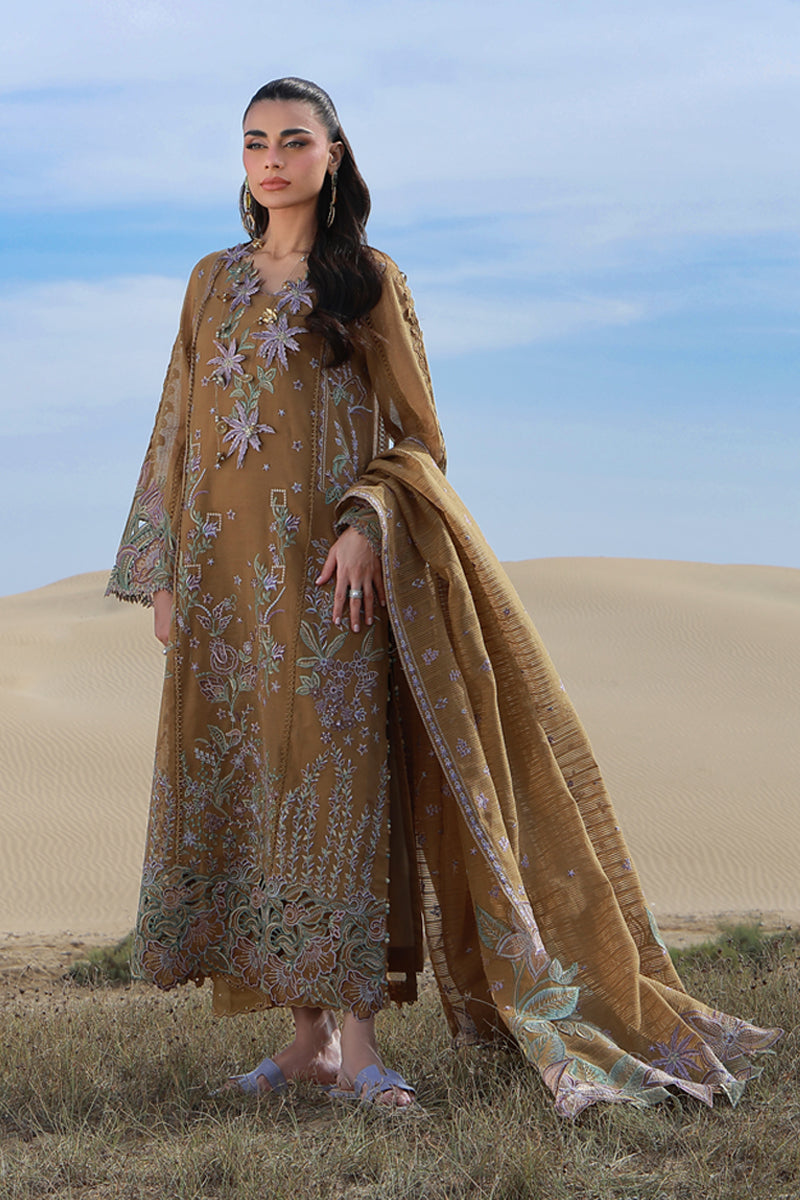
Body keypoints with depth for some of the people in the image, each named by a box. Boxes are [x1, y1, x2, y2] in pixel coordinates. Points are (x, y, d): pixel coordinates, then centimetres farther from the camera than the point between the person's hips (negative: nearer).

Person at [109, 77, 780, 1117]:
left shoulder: (370, 282, 4)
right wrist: (160, 572, 9)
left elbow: (412, 436, 1)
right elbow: (179, 434, 15)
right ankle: (308, 1032, 8)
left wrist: (365, 523, -17)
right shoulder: (214, 282, 14)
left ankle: (357, 1032, -8)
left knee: (337, 775, -10)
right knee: (244, 783, 2)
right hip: (228, 574, 4)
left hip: (328, 569, -4)